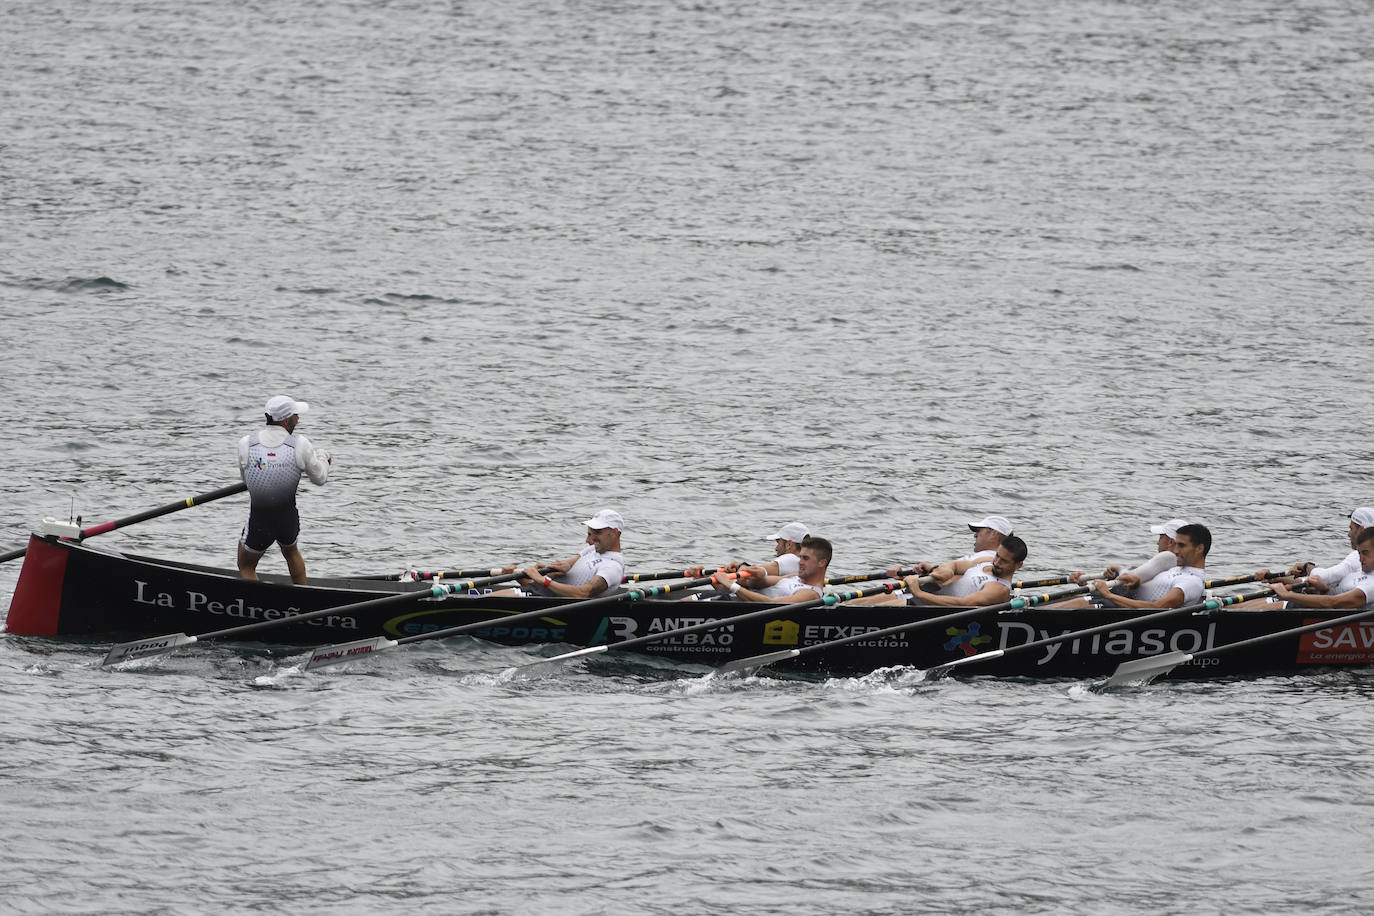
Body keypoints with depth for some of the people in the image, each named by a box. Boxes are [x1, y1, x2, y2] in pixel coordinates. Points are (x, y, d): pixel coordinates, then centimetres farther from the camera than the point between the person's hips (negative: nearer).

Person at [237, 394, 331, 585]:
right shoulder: (300, 445, -13)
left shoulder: (246, 444, -11)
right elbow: (320, 479, 0)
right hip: (289, 521, 2)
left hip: (257, 524, -2)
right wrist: (322, 458, 23)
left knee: (246, 567, 22)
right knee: (291, 552, 35)